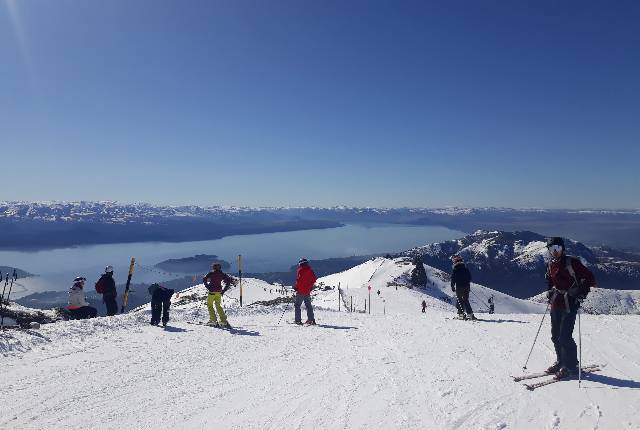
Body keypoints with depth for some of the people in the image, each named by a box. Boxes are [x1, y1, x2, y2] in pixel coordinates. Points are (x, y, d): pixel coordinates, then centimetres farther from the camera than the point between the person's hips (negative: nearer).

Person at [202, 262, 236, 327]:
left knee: (210, 305, 11)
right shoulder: (222, 274, 5)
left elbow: (204, 279, -10)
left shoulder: (211, 273, -3)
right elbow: (228, 281, 3)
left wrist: (208, 287, -2)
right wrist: (224, 290, 7)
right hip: (219, 292, 4)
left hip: (212, 292, -4)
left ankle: (213, 320, 0)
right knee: (218, 306, 15)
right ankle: (223, 320, 5)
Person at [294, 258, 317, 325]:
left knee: (297, 305, 4)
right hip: (308, 291, 6)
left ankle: (298, 320, 0)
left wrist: (296, 287, -6)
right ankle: (311, 319, 13)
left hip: (300, 290, -6)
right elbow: (314, 279, 7)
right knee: (308, 305, 14)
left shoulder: (300, 270, -11)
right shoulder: (310, 270, 6)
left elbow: (299, 279, -18)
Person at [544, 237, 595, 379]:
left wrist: (580, 292, -19)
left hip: (569, 304, -7)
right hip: (555, 305, 7)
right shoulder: (551, 265, 10)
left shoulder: (572, 262, -10)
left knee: (565, 337, -8)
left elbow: (589, 278, -10)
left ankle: (571, 366, 7)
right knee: (555, 336, 12)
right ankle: (561, 362, 27)